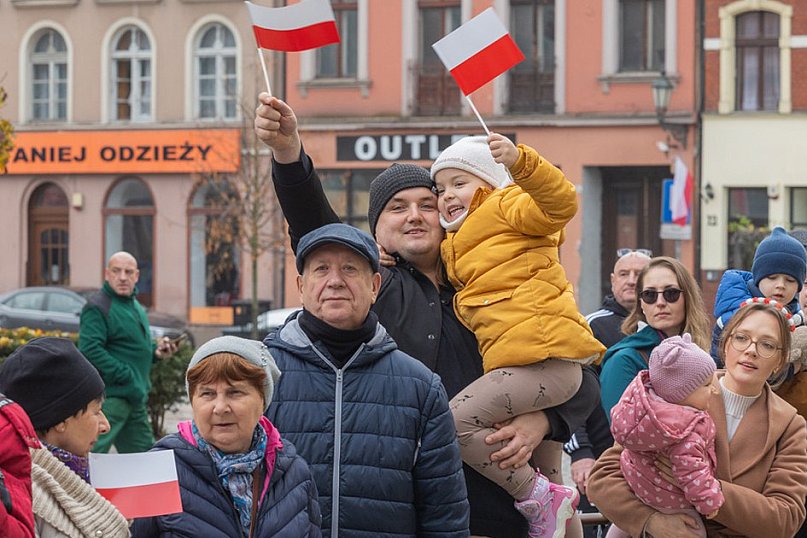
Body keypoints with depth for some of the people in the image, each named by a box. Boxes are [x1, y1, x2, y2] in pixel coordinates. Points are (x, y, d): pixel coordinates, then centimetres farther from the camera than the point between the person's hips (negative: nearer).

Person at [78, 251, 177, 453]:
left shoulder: (135, 306, 19)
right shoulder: (98, 307, -12)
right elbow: (90, 350, -23)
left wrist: (155, 351, 10)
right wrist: (125, 376, -23)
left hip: (135, 397, 10)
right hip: (110, 396, -10)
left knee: (143, 450, 17)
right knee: (93, 450, -16)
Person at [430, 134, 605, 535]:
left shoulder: (505, 206, 2)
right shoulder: (455, 249, 31)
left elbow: (560, 203, -16)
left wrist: (520, 161, -31)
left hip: (544, 361, -11)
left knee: (456, 420, -19)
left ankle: (538, 500, -13)